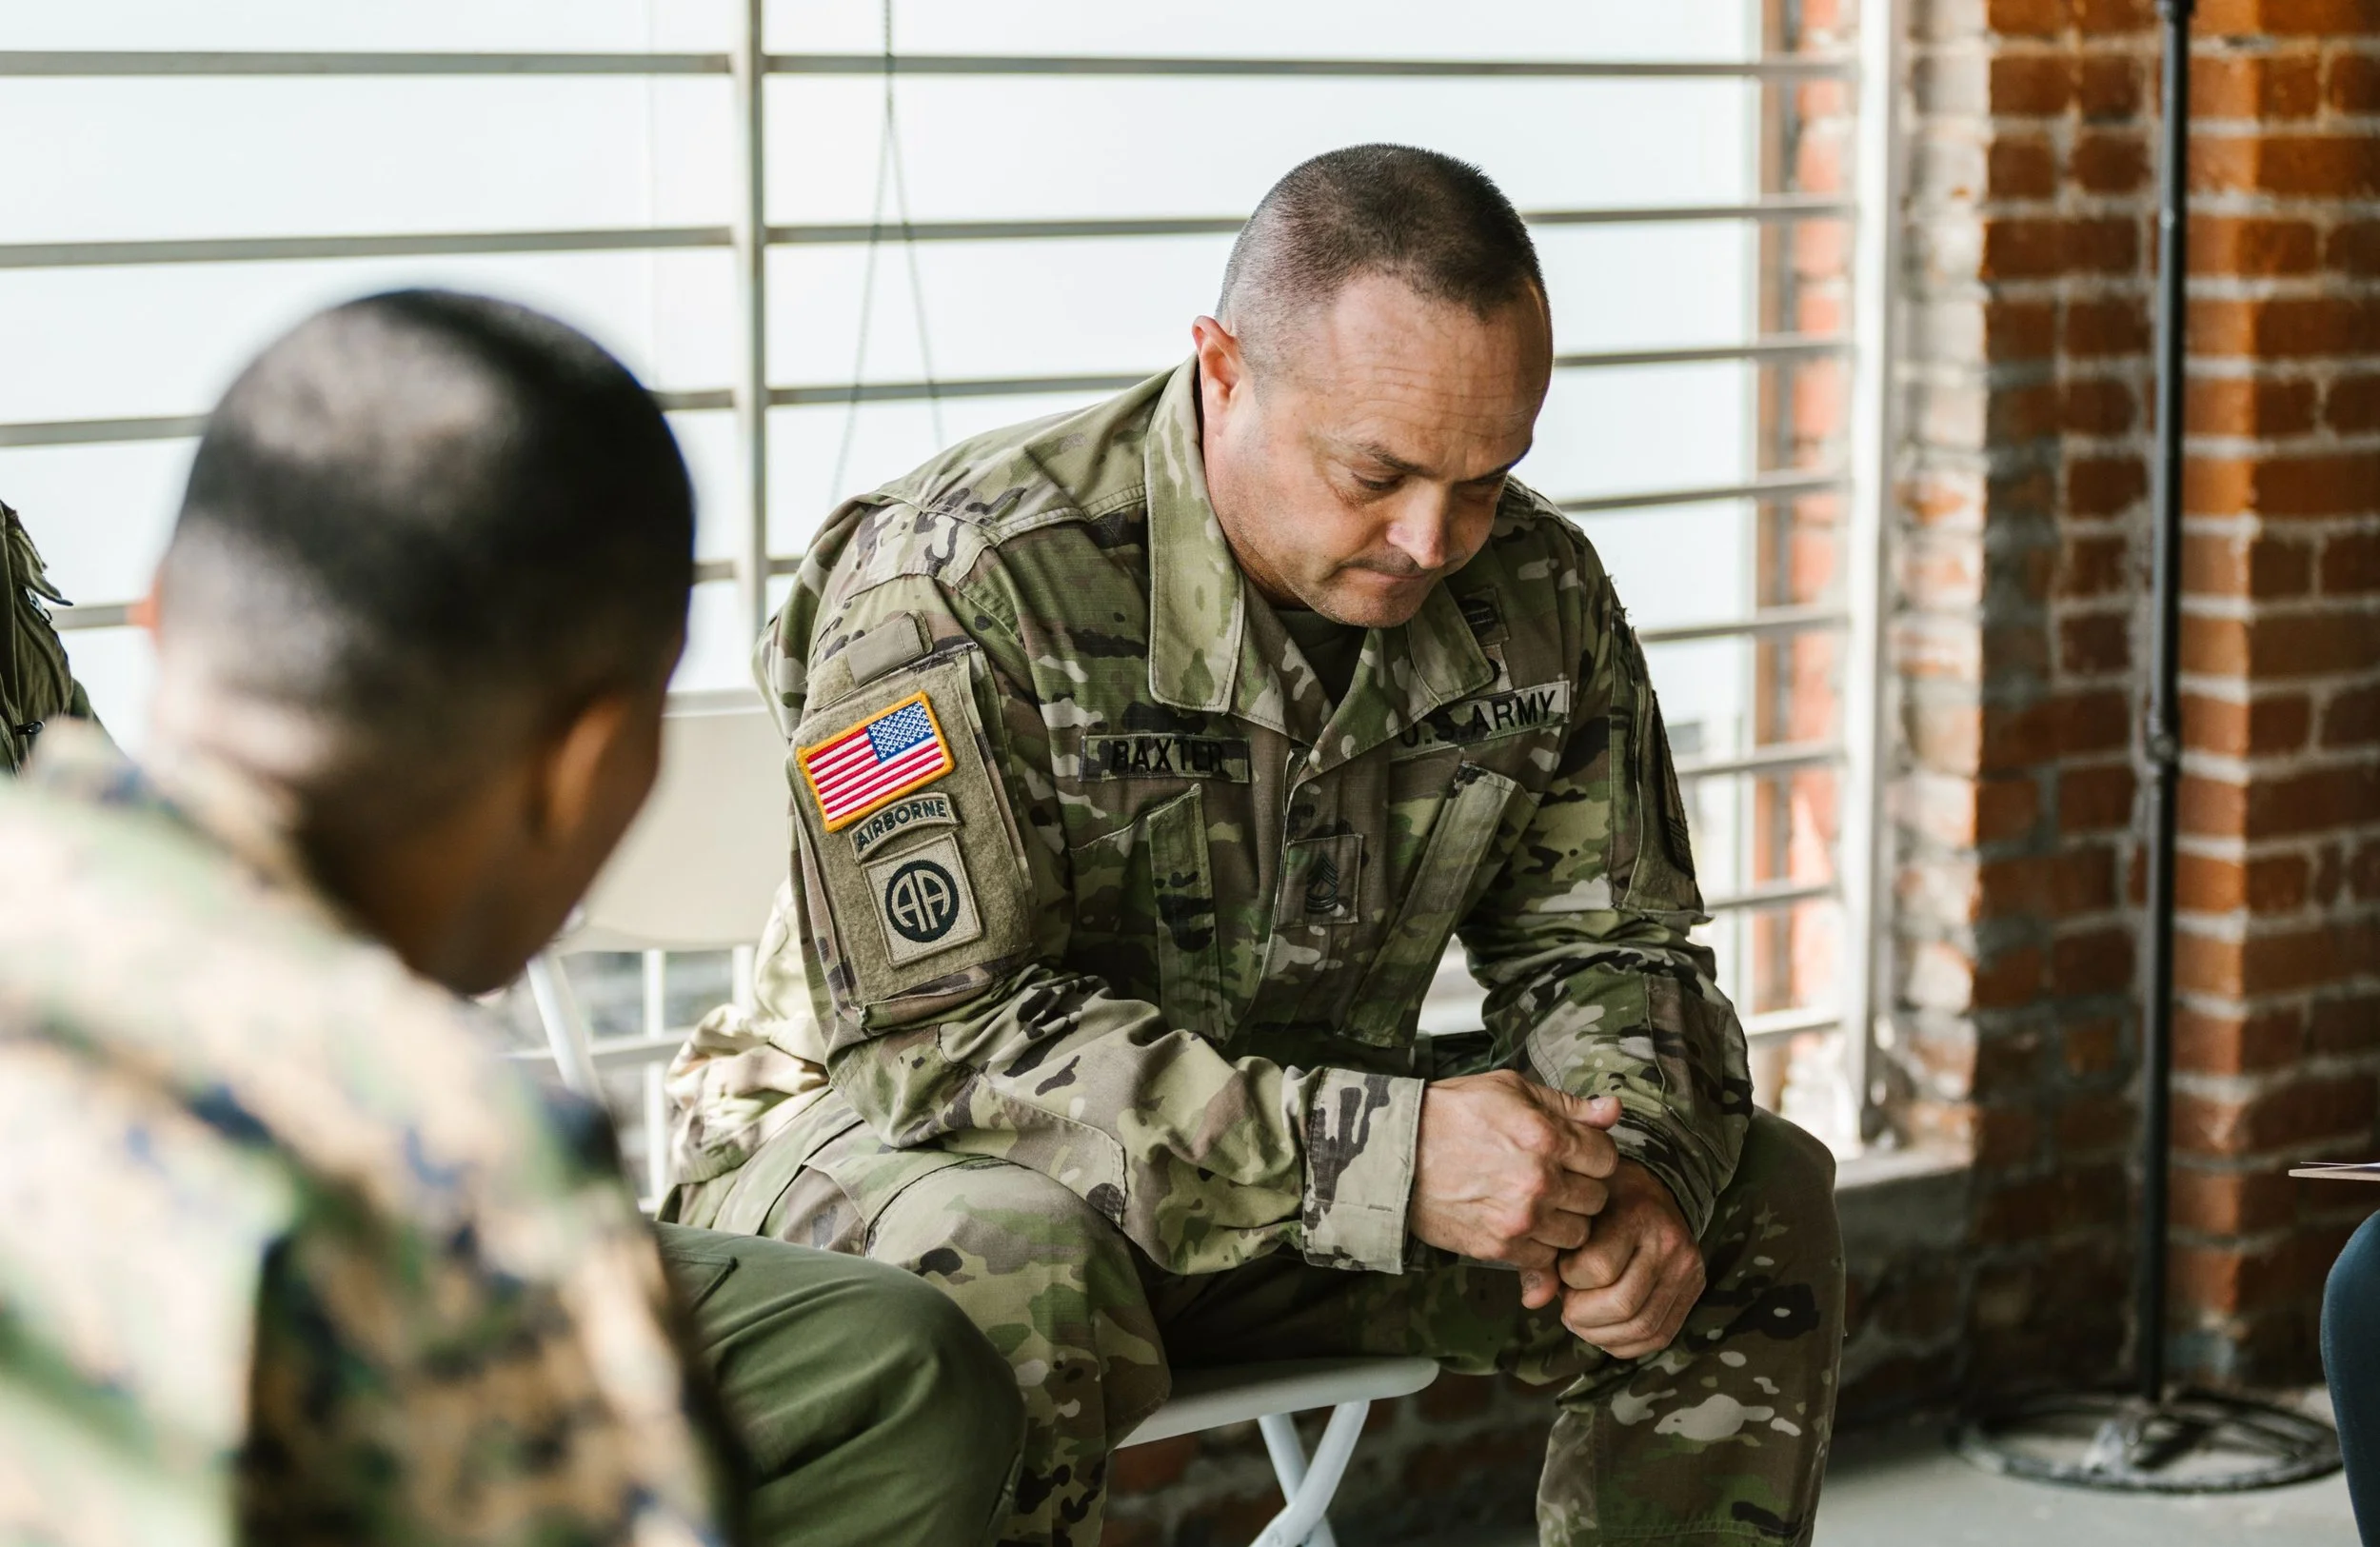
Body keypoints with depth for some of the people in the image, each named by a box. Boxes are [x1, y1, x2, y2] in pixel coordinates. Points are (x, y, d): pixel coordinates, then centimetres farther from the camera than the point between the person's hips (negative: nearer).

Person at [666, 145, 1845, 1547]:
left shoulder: (1535, 594, -5)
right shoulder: (960, 587, -25)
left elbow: (1602, 942, 5)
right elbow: (938, 1040, -31)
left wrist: (1640, 1168, -20)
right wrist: (1389, 1156, -38)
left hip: (1313, 1174, 6)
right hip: (893, 1149, -6)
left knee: (1761, 1200, -3)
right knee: (1010, 1279, -40)